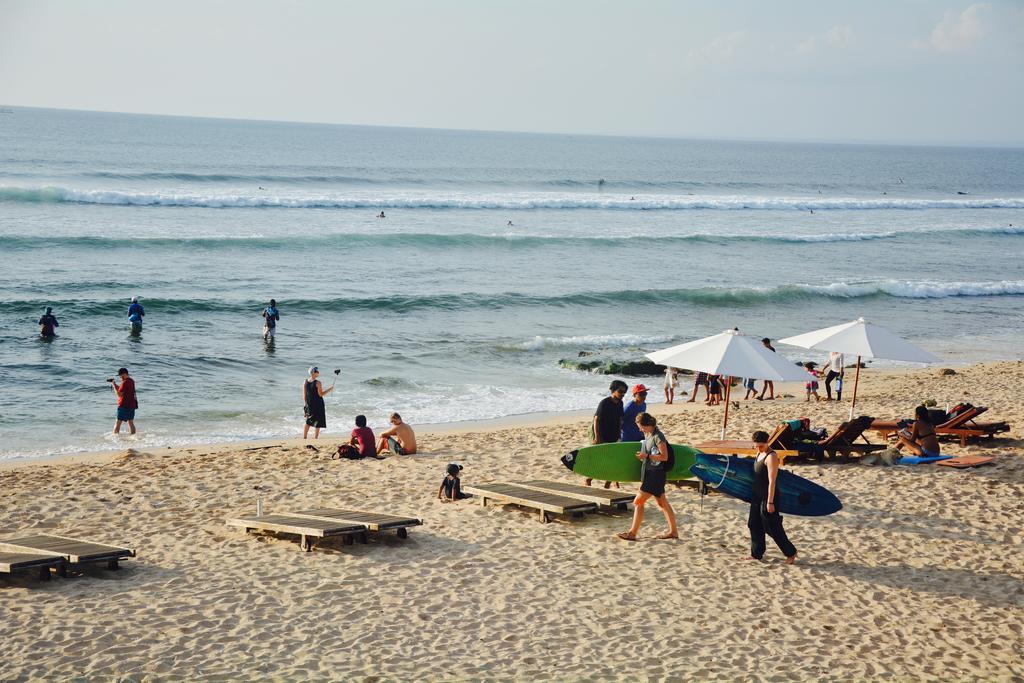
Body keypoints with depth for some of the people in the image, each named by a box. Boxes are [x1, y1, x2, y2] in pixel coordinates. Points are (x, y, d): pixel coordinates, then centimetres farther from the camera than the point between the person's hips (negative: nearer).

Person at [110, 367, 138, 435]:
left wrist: (114, 385, -10)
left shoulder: (125, 382, -17)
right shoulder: (131, 381, 11)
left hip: (124, 406, -9)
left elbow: (119, 394, -19)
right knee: (131, 423, 11)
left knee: (118, 423, -3)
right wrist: (116, 385, 9)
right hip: (132, 405, 9)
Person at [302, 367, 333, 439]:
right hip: (318, 405, -5)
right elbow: (320, 394, -15)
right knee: (318, 422, 5)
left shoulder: (305, 382, 0)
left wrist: (305, 404, 11)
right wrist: (329, 390, -4)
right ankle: (315, 438, 5)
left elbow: (304, 395, 3)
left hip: (309, 404, 5)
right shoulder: (317, 383, -16)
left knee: (308, 422, 17)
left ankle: (304, 437, 20)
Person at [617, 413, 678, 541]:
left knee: (638, 502, -8)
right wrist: (642, 455, 9)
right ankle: (673, 531, 20)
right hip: (649, 473, 10)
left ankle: (632, 533, -3)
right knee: (663, 503, 14)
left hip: (656, 474, -10)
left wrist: (647, 456, -22)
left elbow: (664, 456, -19)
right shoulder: (647, 435, 10)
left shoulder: (658, 437, -17)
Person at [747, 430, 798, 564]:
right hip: (757, 496, 9)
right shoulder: (759, 454, 9)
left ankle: (791, 553, 9)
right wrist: (754, 495, 19)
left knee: (772, 528, -3)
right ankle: (756, 554, 25)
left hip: (767, 497, -9)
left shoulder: (771, 457, -19)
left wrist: (770, 502, -23)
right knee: (754, 525, 14)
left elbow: (772, 481, -22)